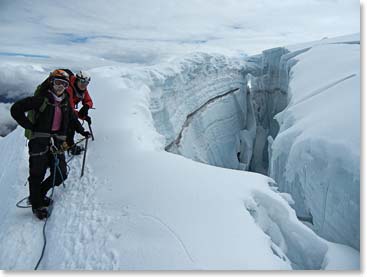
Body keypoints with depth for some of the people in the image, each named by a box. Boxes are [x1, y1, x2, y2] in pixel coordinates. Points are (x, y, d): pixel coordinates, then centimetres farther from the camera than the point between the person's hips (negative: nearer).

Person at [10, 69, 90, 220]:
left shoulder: (65, 102, 11)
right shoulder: (41, 99, -8)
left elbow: (72, 119, 27)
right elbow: (16, 109, -10)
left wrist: (82, 131, 29)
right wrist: (31, 126, -10)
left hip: (57, 143, 6)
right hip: (39, 141, -5)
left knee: (61, 175, 4)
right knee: (37, 175, 3)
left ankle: (39, 194, 31)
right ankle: (37, 204, 25)